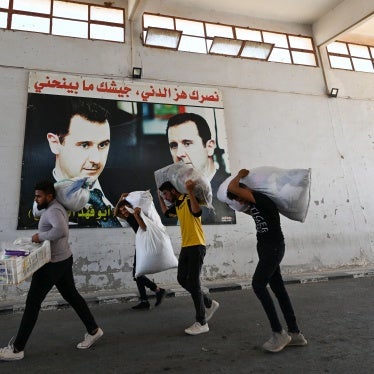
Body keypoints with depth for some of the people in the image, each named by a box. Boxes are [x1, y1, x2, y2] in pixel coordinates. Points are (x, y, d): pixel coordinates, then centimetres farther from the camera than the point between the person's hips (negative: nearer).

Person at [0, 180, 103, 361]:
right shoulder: (55, 208, 13)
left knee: (33, 302, 0)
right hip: (63, 259, 10)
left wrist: (41, 236, -27)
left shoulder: (53, 211, -20)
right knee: (71, 295, 16)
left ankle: (17, 349, 13)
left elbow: (61, 230, -39)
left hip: (53, 263, -10)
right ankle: (93, 330, 25)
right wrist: (41, 237, 3)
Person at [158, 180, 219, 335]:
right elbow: (166, 213, 35)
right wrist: (159, 198, 30)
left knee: (193, 282, -9)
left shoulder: (189, 200, -13)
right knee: (182, 279, 11)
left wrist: (190, 191, -39)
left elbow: (197, 212, -34)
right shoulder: (177, 204, 14)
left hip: (197, 246, -9)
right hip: (185, 247, 9)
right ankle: (210, 304, 26)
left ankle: (201, 323, 1)